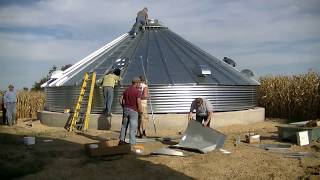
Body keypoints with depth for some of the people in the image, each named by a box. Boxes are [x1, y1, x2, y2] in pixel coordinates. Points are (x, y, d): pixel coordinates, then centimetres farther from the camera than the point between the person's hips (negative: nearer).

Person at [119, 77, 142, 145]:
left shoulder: (126, 90, 7)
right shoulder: (137, 91, -14)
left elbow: (121, 99, 9)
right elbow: (139, 103, -19)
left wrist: (124, 107, 17)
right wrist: (140, 110, -3)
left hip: (126, 109, 7)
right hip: (133, 111, -6)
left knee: (124, 125, 20)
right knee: (133, 128, 0)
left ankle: (122, 140, 26)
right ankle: (132, 144, 2)